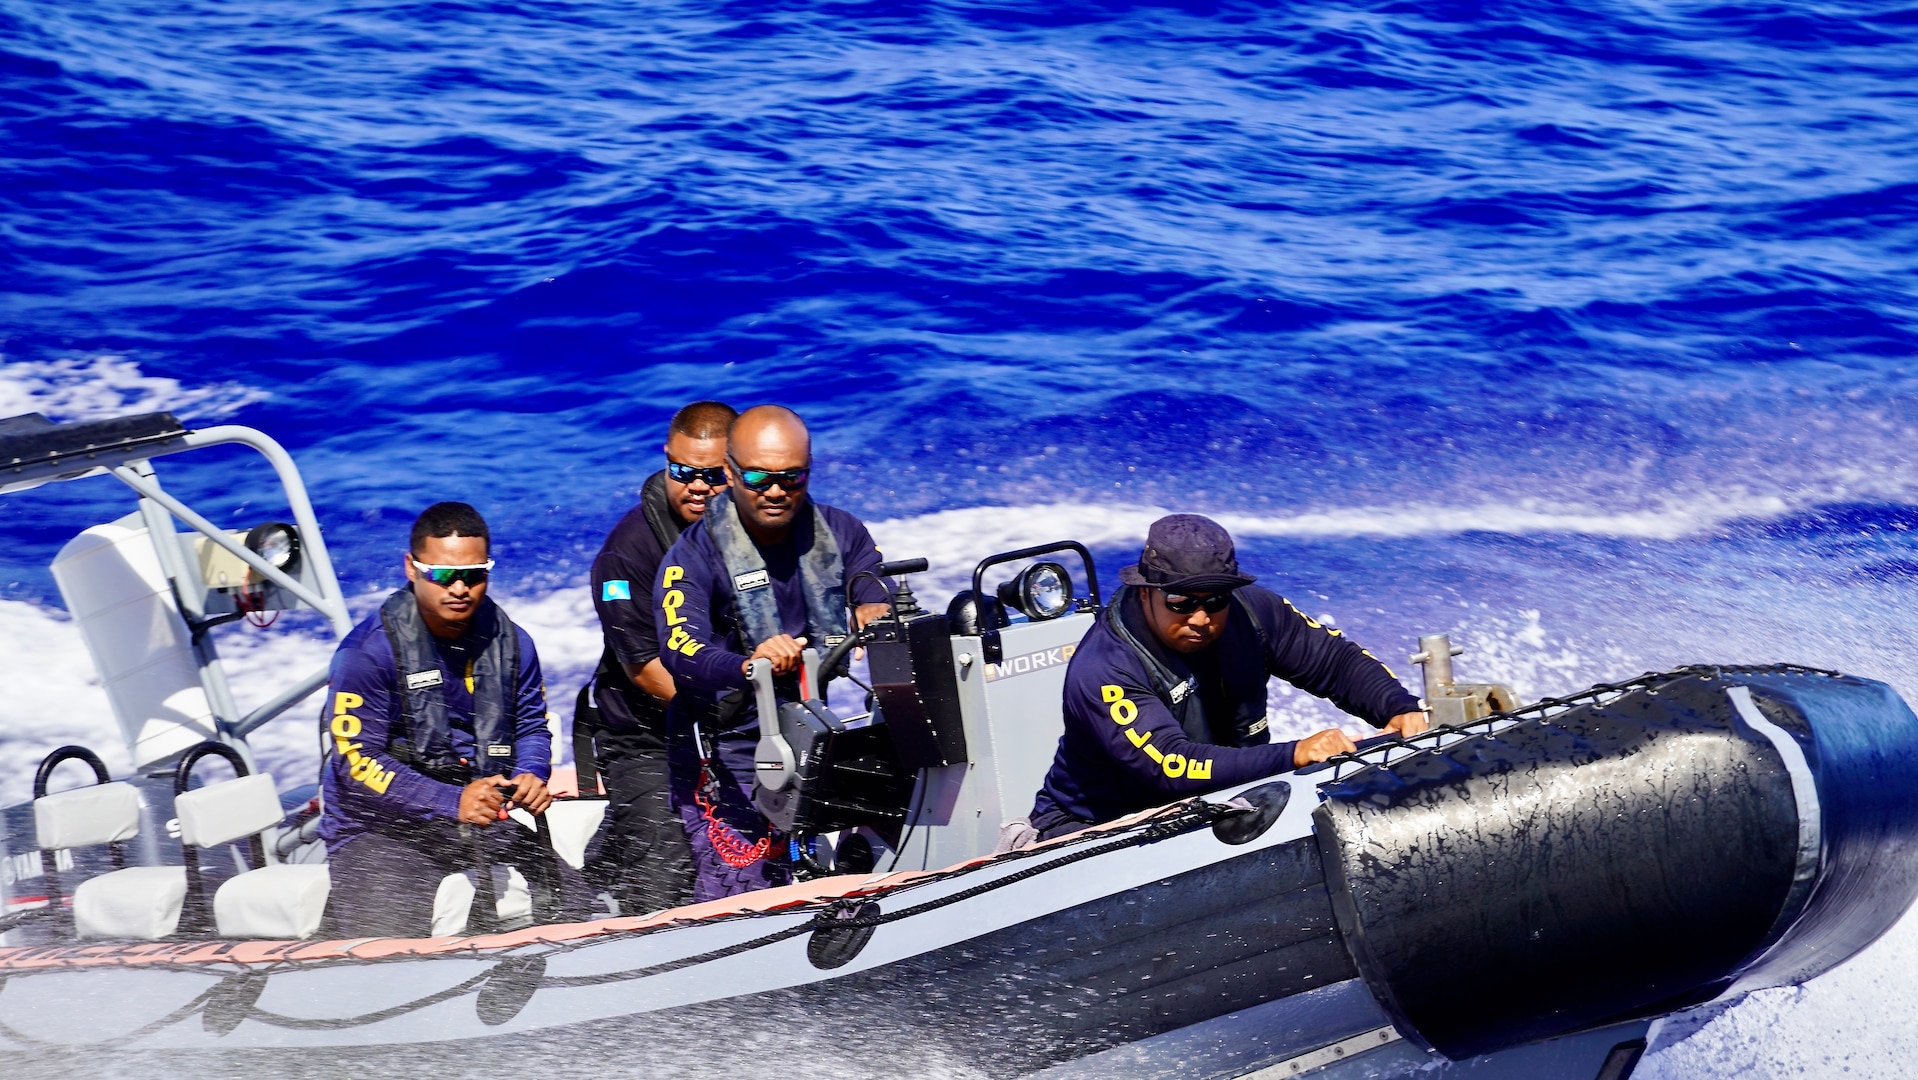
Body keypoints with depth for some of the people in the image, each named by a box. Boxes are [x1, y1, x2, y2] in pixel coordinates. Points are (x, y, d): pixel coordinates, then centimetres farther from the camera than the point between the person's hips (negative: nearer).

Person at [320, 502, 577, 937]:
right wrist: (451, 802, -28)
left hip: (481, 819, 5)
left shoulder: (508, 641, 4)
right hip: (378, 828, -5)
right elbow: (356, 760, -18)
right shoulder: (370, 649, -14)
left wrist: (531, 774, -11)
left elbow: (531, 724, 14)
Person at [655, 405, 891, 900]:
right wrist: (748, 666, -43)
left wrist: (877, 613, -26)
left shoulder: (840, 533, 6)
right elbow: (681, 651, -23)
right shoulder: (694, 554, -8)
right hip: (732, 761, -3)